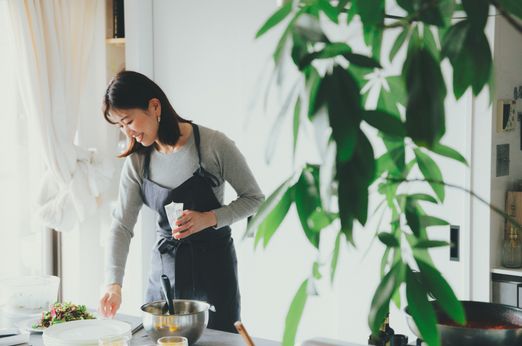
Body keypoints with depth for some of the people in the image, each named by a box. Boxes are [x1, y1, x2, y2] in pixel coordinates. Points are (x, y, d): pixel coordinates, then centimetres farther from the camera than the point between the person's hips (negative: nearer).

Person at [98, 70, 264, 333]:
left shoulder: (213, 144, -15)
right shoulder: (137, 161, -3)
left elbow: (253, 197, -6)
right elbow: (122, 225, -5)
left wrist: (209, 218, -22)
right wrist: (113, 284, -17)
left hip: (213, 264, -3)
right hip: (164, 264, 4)